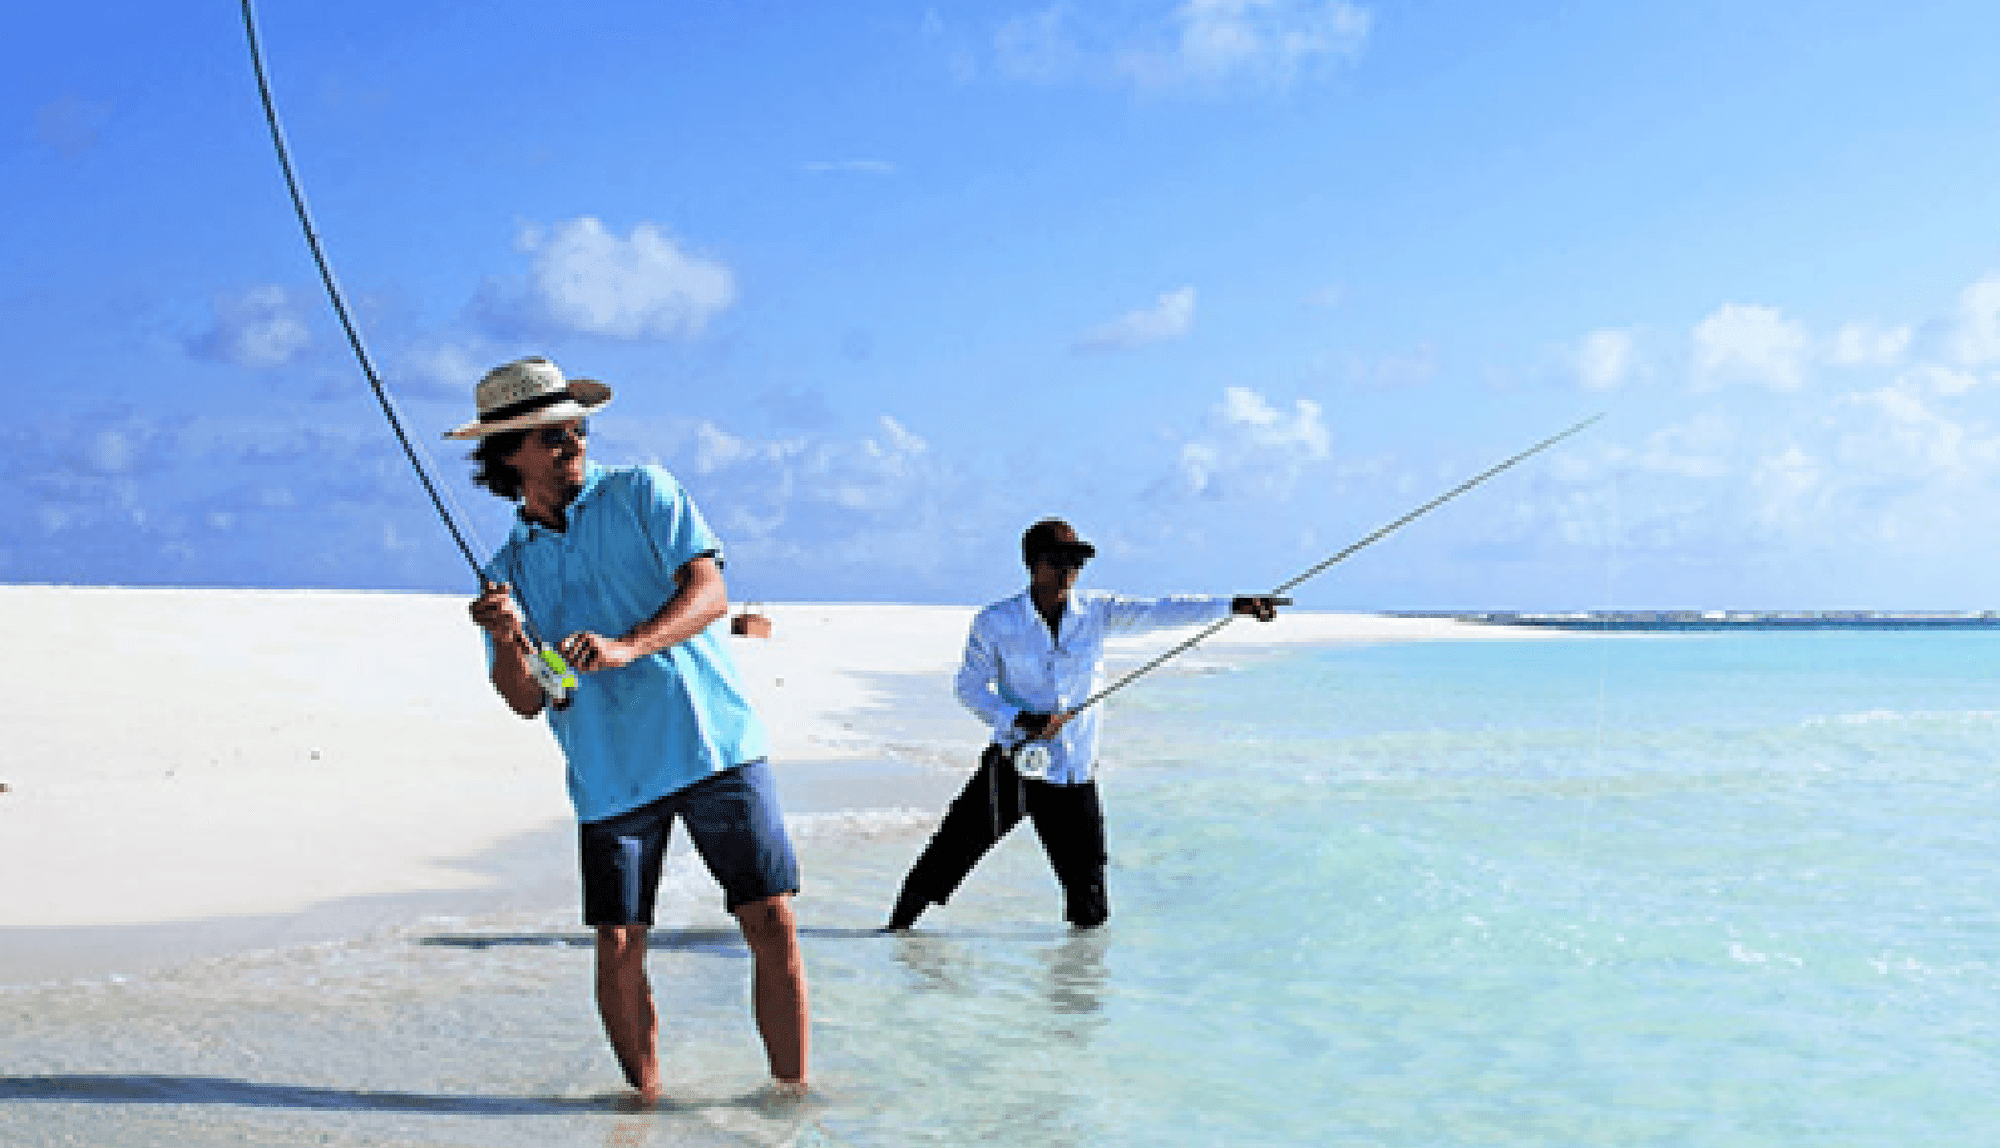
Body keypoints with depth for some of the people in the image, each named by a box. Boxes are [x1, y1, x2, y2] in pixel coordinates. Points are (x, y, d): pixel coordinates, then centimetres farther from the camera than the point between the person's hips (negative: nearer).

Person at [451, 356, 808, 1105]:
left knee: (772, 922, -5)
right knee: (618, 949, -1)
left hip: (713, 741, -2)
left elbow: (710, 593, -9)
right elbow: (526, 701, 5)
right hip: (611, 775, 2)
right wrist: (507, 642, -16)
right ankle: (646, 1099, 17)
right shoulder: (509, 568, 10)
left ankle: (792, 1088, 8)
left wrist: (624, 646, -25)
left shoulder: (641, 494, 4)